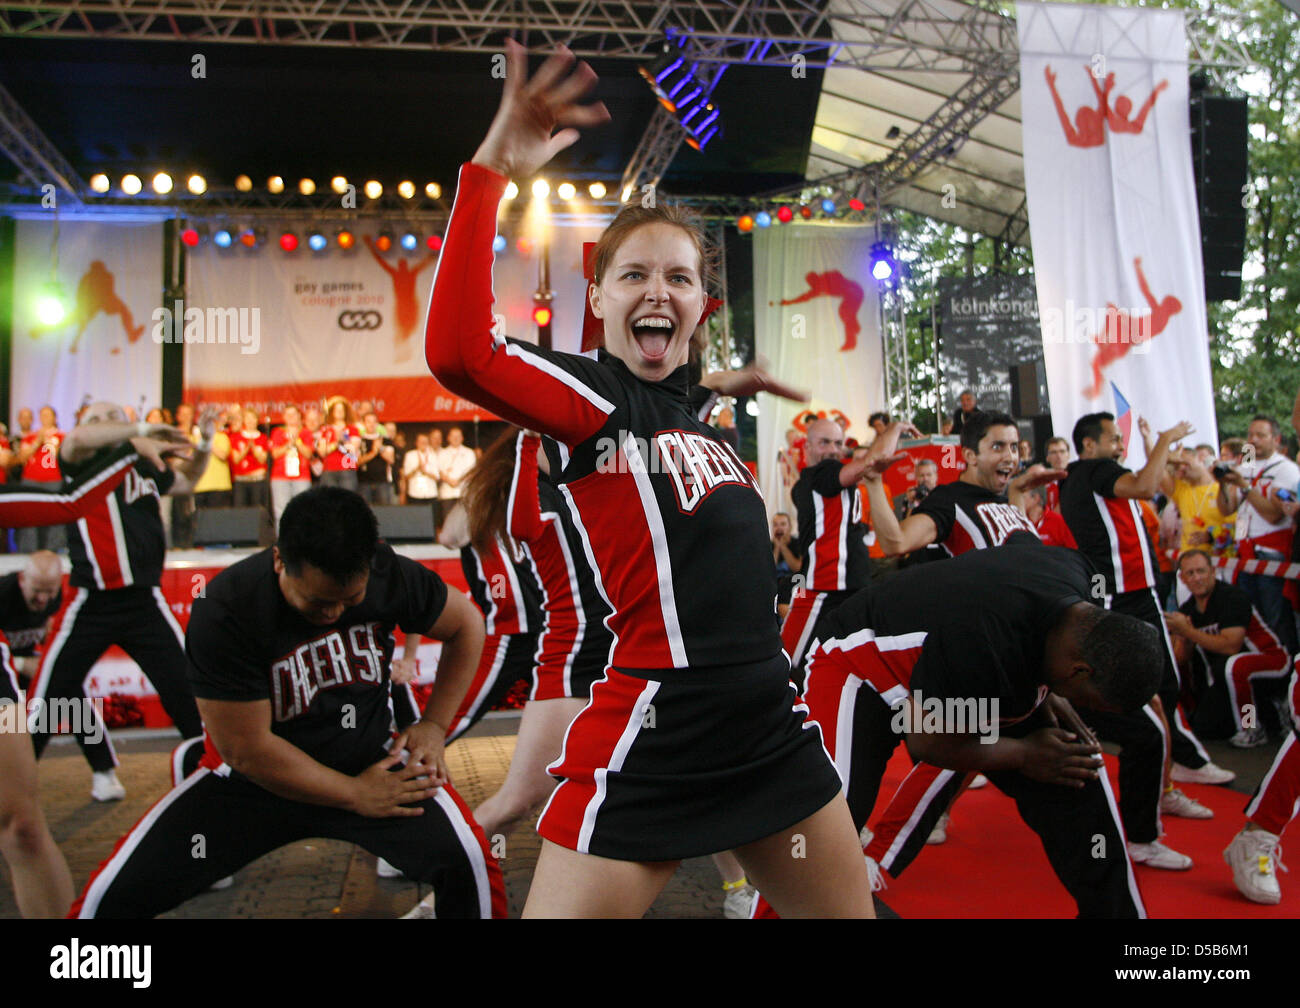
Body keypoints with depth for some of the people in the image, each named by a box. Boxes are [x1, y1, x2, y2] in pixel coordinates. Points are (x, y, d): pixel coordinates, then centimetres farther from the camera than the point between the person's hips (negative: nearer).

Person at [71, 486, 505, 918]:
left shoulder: (389, 575, -15)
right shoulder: (222, 614, -23)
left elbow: (466, 625, 4)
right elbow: (246, 749, -17)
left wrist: (433, 725, -2)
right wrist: (354, 794, -13)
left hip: (370, 756, 1)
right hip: (253, 780, -1)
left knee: (469, 862, -22)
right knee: (112, 895, -13)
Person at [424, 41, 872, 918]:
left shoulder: (698, 408, 12)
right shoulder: (594, 395, -9)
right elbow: (458, 352, -29)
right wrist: (491, 173, -28)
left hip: (770, 729, 8)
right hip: (648, 744, -7)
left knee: (852, 908, 19)